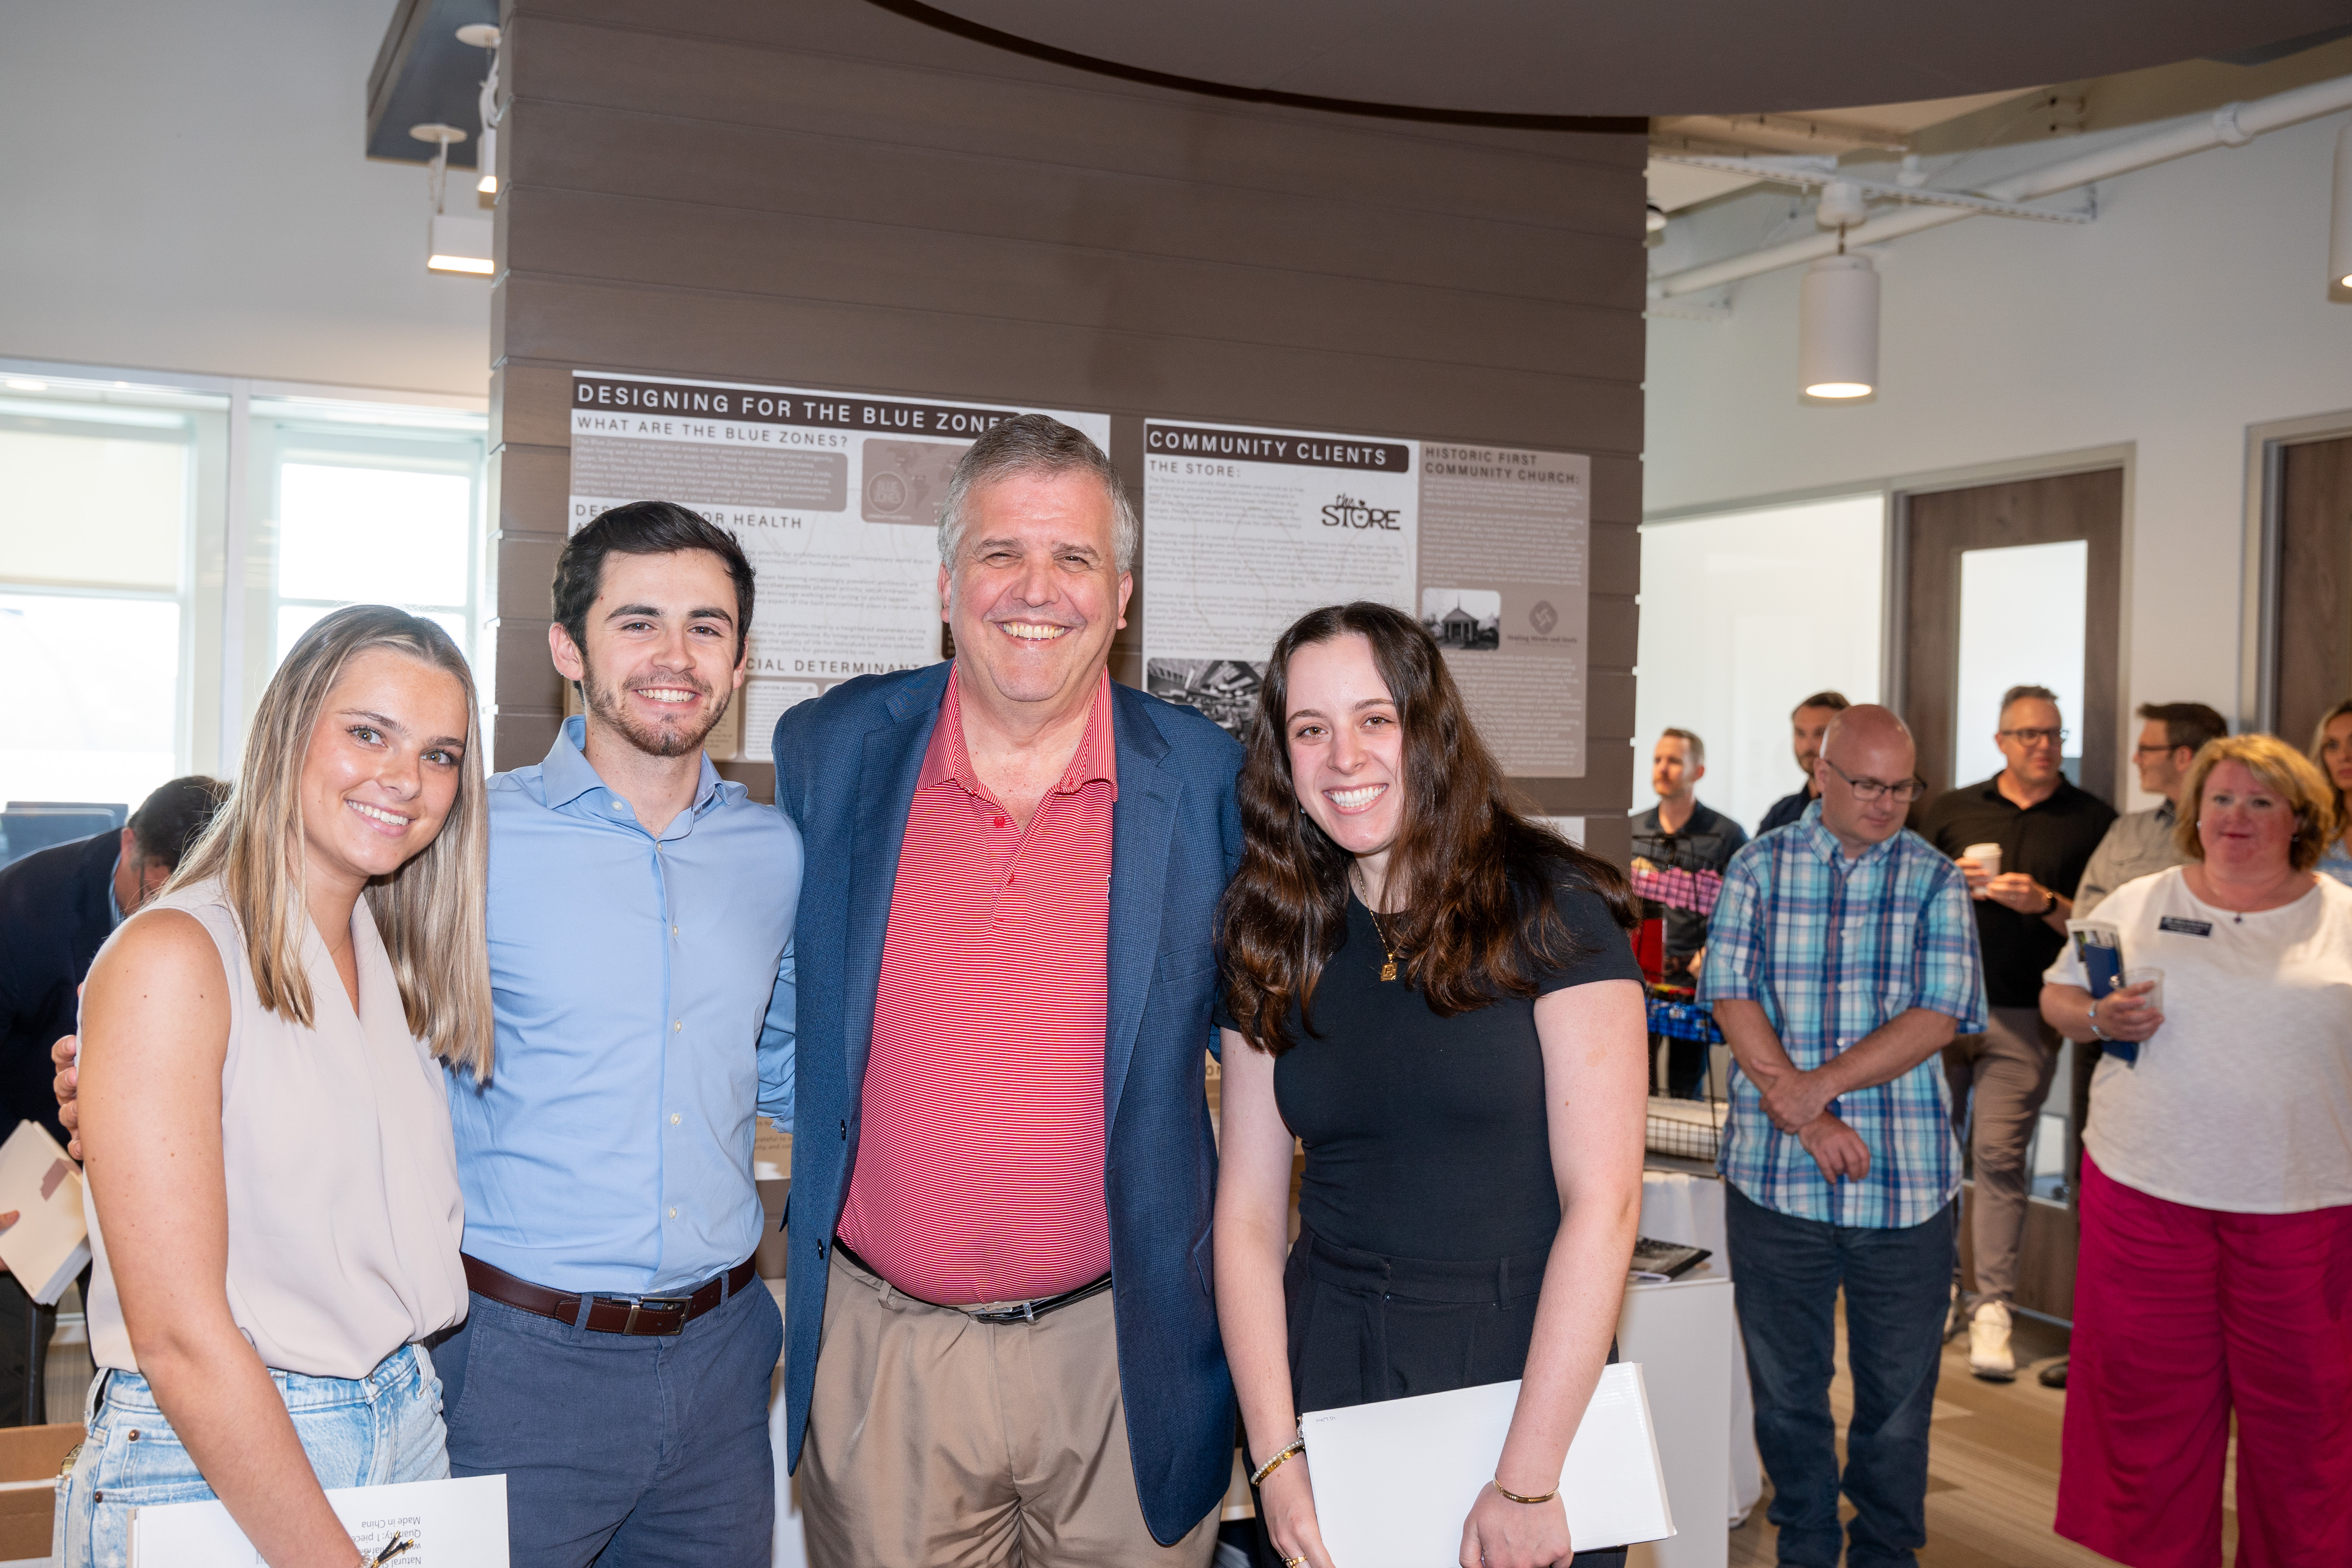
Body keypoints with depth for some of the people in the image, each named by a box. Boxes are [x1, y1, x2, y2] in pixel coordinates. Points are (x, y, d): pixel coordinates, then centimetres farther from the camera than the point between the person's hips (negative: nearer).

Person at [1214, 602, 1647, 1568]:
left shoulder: (1552, 908, -9)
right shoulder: (1275, 942, 3)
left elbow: (1602, 1204, -13)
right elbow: (1248, 1214, 2)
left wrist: (1526, 1482, -15)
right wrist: (1276, 1458, -7)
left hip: (1526, 1370, -3)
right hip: (1329, 1369, 3)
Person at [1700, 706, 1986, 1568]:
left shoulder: (1936, 880, 4)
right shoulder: (1758, 868, 4)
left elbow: (1940, 1015, -6)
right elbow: (1732, 997, -4)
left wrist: (1814, 1087, -14)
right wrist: (1807, 1121, -13)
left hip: (1906, 1179, 0)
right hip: (1773, 1175, 0)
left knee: (1898, 1391, 9)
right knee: (1785, 1385, 11)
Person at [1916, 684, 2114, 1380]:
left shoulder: (2093, 821, 6)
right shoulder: (1952, 811, 11)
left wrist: (2046, 904, -13)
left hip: (2024, 1015, -2)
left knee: (2000, 1156, -7)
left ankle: (1992, 1309, -2)